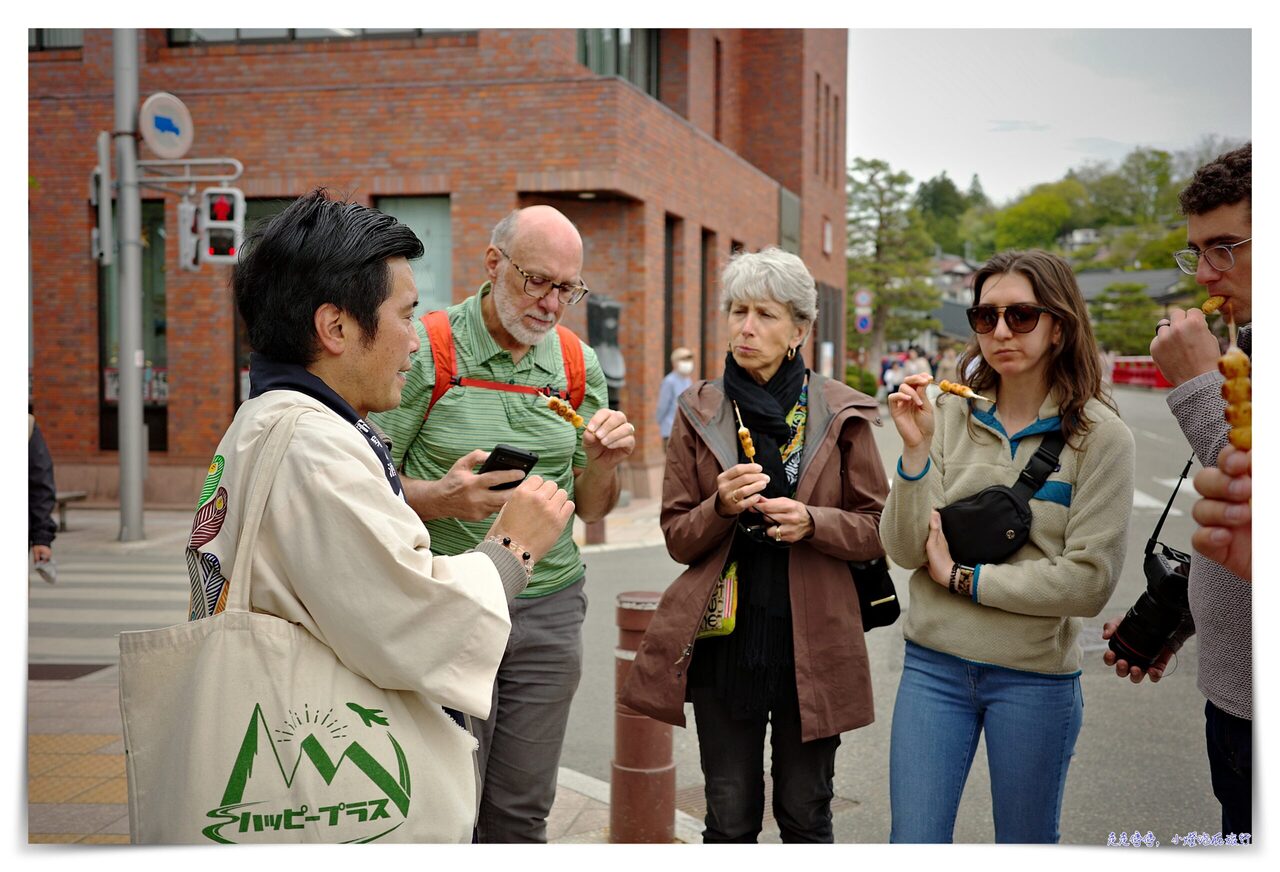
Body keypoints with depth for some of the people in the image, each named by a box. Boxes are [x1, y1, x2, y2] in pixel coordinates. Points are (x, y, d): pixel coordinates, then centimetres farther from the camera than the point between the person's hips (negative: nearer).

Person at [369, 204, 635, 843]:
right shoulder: (423, 351, -7)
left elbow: (589, 510, 11)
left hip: (548, 606, 4)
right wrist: (440, 498, -26)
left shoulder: (578, 364, 7)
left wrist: (602, 465, -11)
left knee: (522, 810, 10)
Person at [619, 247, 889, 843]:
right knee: (730, 820, 9)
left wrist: (812, 522, -16)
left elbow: (877, 529, 3)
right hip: (724, 643, 1)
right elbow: (677, 537, 4)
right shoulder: (699, 413, 4)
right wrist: (722, 508, -16)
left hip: (812, 643, -1)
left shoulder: (840, 413, 1)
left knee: (806, 817, 10)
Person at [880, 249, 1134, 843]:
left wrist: (962, 577, -12)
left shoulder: (1100, 435, -8)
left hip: (1035, 677, -1)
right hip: (934, 664, 2)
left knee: (1025, 847, 16)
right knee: (913, 844, 5)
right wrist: (916, 450, -18)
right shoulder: (950, 414, -1)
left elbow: (1090, 581, -14)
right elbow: (906, 551, -5)